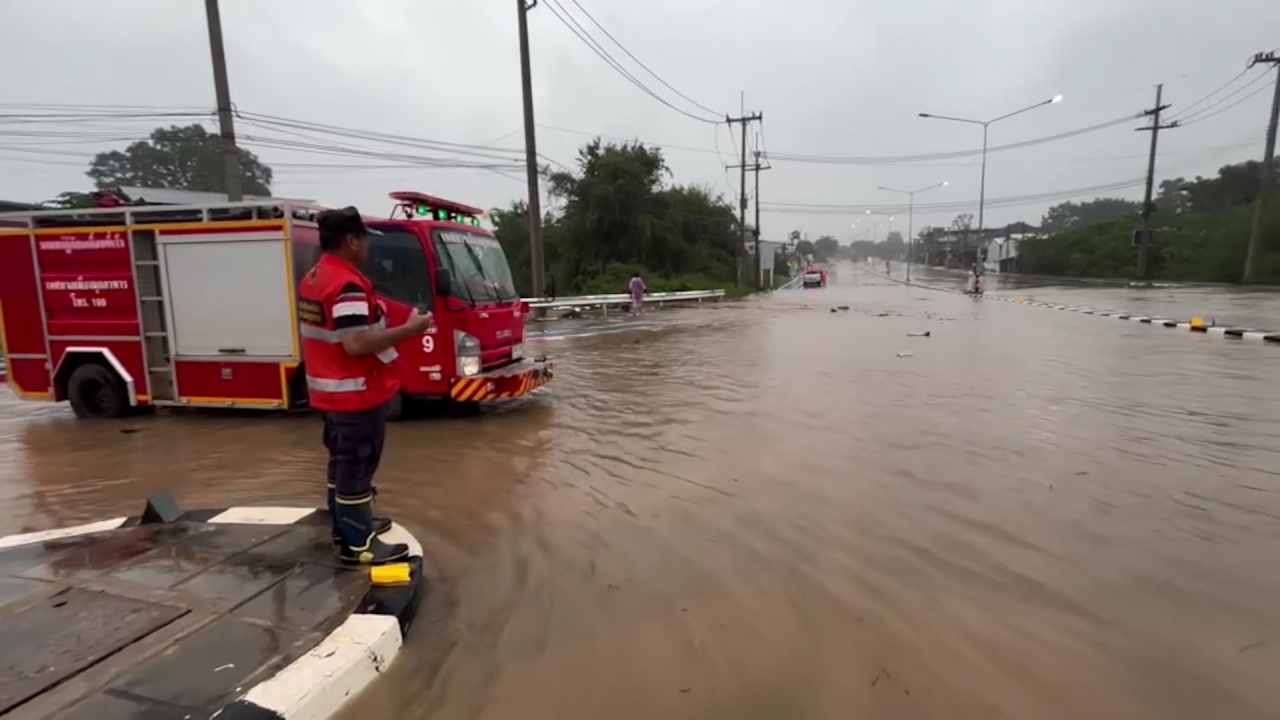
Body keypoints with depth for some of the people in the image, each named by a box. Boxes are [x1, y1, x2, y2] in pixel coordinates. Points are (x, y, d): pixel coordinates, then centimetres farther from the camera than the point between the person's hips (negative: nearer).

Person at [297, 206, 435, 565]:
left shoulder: (312, 279, 10)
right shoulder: (348, 284, -23)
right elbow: (356, 344, -30)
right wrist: (410, 329, -23)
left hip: (330, 390, 10)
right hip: (357, 393, -10)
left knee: (342, 461, 20)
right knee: (357, 465, -1)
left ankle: (346, 523, 35)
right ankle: (357, 544, 10)